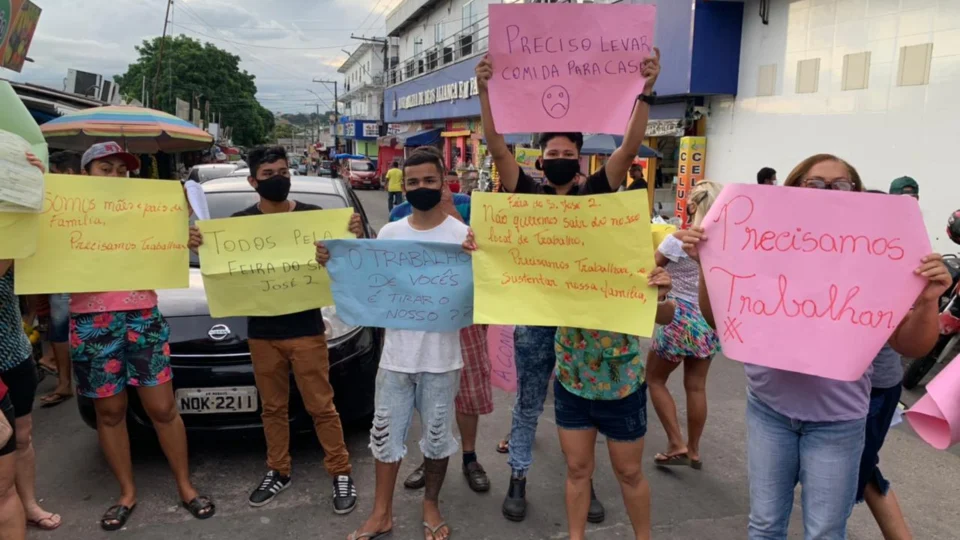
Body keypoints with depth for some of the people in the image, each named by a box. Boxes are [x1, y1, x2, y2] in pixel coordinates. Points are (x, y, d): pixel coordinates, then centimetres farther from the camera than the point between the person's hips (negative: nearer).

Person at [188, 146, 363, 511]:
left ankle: (341, 474, 15)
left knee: (321, 406, 3)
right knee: (273, 408, 15)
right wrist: (199, 247, -16)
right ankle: (278, 472, 31)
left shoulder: (313, 216, -3)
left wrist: (356, 237, -24)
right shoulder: (240, 222, 3)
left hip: (306, 329, -2)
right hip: (262, 333, 3)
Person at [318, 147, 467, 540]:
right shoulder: (389, 233, 5)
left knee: (437, 435, 12)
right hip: (395, 356, 3)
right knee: (386, 433, 11)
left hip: (440, 358, -3)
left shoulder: (461, 235, -6)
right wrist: (334, 262, -5)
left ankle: (431, 504, 34)